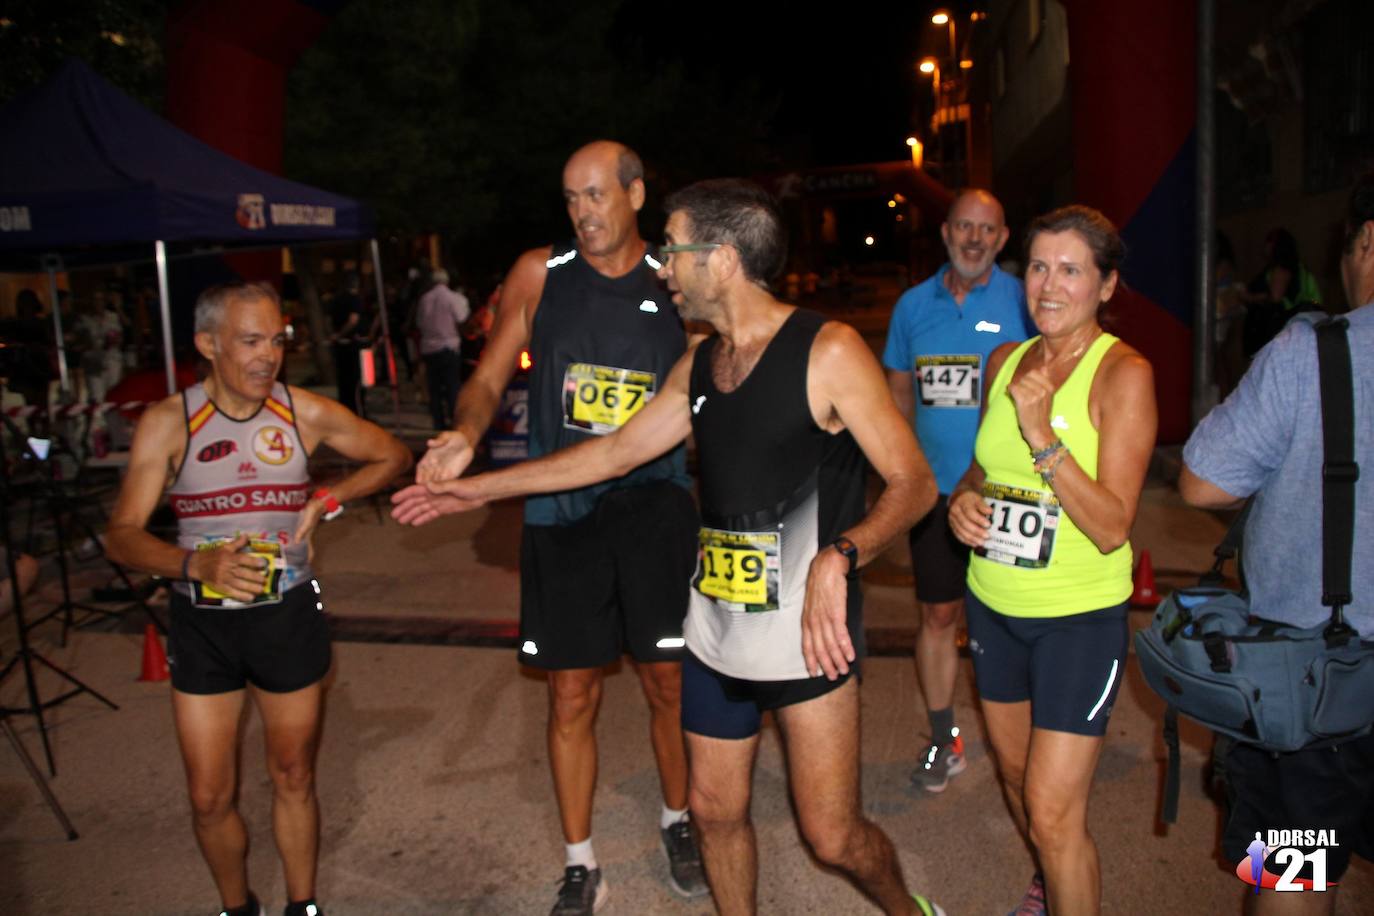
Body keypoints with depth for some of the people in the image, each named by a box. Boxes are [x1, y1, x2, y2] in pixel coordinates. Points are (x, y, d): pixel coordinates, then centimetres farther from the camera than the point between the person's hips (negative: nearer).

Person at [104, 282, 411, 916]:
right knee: (209, 798, 8)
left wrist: (327, 500, -8)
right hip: (202, 622, 0)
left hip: (289, 617, 1)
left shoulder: (306, 414, -6)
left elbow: (393, 456, 7)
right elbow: (122, 536, -15)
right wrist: (197, 563, -34)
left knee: (293, 779, 14)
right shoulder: (168, 423, -10)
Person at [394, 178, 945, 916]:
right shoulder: (698, 365, 8)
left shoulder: (828, 351, -13)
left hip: (806, 634, -6)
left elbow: (913, 483, -15)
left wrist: (837, 558, -34)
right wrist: (479, 488, 18)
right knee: (715, 810, 14)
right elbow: (616, 451, 15)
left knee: (832, 835, 1)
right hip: (714, 632, 6)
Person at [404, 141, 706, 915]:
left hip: (654, 509, 0)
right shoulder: (540, 274, 1)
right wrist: (467, 434, -19)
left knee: (670, 684, 10)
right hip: (559, 512, 0)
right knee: (573, 697, 8)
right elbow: (489, 378, 2)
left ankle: (677, 821, 38)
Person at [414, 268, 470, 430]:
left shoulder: (424, 299, 4)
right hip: (447, 347, -3)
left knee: (434, 388, 8)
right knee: (452, 386, -1)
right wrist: (463, 302, 6)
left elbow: (419, 322, 9)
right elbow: (461, 318, -8)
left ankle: (439, 423, 9)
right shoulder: (452, 297, -7)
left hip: (428, 348, 3)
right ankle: (455, 419, -6)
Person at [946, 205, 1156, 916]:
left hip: (1080, 615, -6)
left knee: (1053, 816, -6)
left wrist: (1042, 435, -28)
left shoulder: (1123, 373, -13)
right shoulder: (1005, 360, 4)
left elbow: (1112, 528, -19)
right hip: (994, 602, 6)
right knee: (1014, 771, 22)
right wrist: (963, 498, -4)